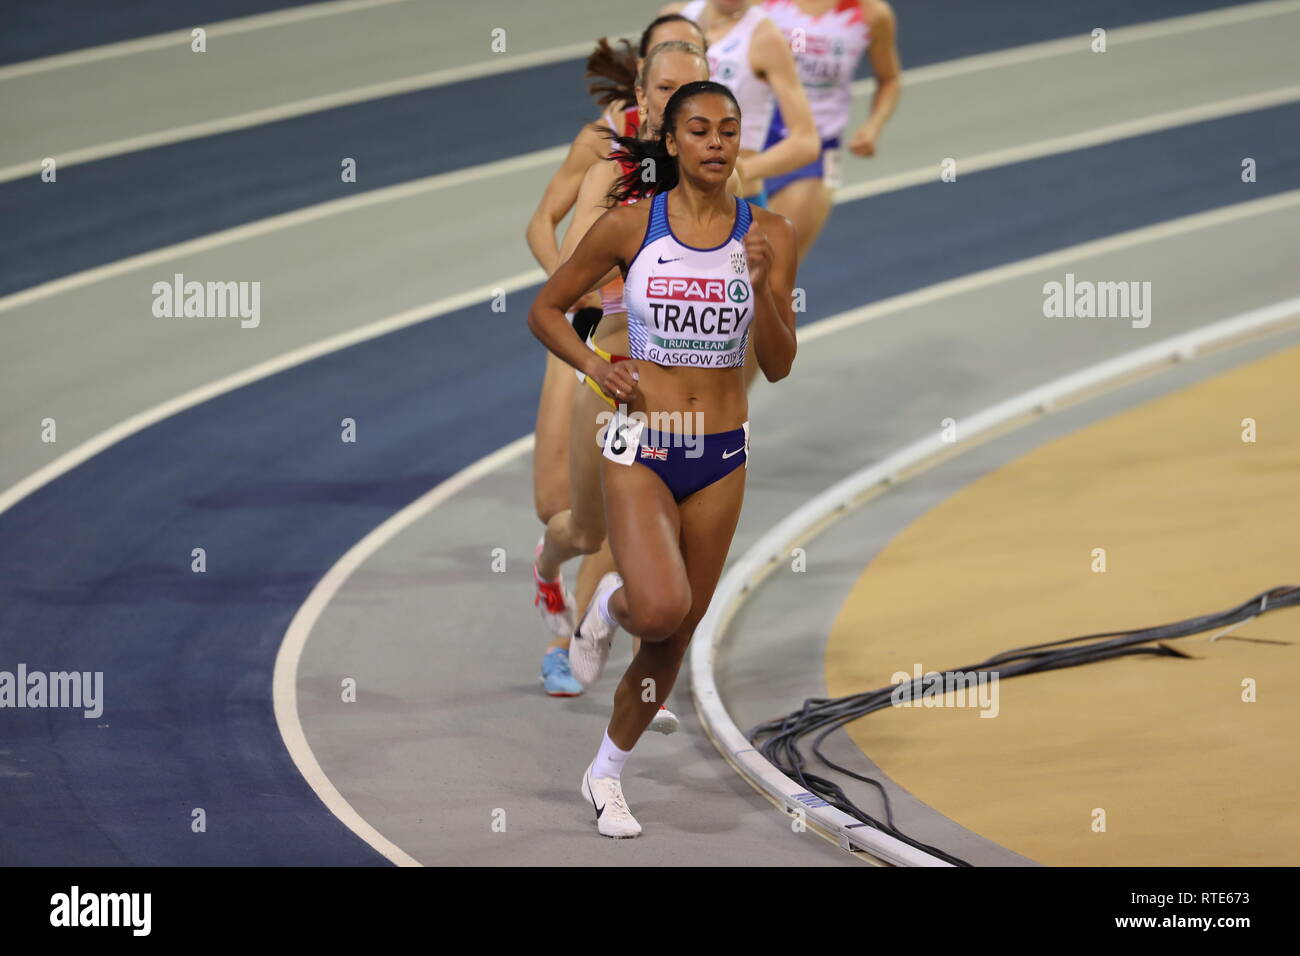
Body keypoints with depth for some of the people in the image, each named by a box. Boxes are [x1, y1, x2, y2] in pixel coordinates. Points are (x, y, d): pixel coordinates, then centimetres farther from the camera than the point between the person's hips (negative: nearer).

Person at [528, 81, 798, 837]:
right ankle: (611, 605, 13)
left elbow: (779, 365, -3)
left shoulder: (768, 234, 0)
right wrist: (594, 366, -10)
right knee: (661, 606, -24)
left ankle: (608, 773, 29)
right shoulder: (630, 226, -5)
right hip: (641, 446, -3)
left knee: (676, 636, 9)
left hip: (721, 458, 3)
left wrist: (763, 285, -18)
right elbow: (546, 309, 6)